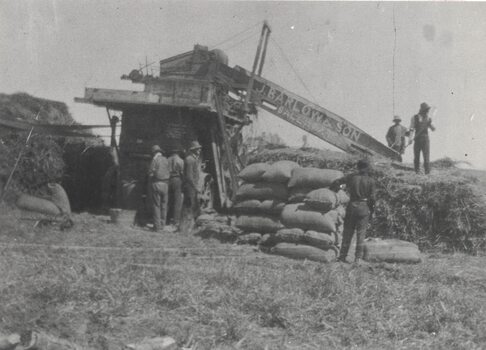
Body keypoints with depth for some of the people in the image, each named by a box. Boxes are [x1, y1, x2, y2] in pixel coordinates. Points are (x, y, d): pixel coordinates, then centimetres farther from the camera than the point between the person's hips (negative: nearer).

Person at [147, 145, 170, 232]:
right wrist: (167, 183, 12)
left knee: (156, 205, -1)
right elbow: (168, 173, 7)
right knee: (164, 205, 11)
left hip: (156, 184, -5)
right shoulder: (166, 160, 8)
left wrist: (149, 186, -1)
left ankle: (157, 226, -3)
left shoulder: (154, 160, -7)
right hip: (165, 184, 5)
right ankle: (162, 225, 15)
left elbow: (151, 173, -8)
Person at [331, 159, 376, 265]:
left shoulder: (352, 177, 0)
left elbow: (337, 182, 3)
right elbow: (372, 198, -6)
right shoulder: (371, 181, -4)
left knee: (347, 232, 8)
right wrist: (371, 211, 5)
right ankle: (358, 258, -2)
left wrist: (334, 189, 24)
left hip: (352, 206, 2)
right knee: (361, 233, 2)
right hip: (364, 208, -2)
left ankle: (342, 256, 8)